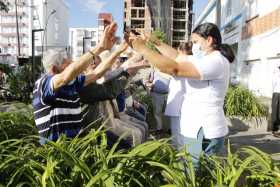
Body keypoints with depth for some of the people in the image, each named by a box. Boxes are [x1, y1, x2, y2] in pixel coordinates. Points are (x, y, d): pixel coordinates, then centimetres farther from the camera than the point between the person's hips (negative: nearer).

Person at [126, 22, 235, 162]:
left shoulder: (215, 61, -17)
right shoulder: (209, 60, 16)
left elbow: (174, 69, -25)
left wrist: (142, 49, -19)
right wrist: (155, 42, 9)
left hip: (204, 134, -9)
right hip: (198, 131, 9)